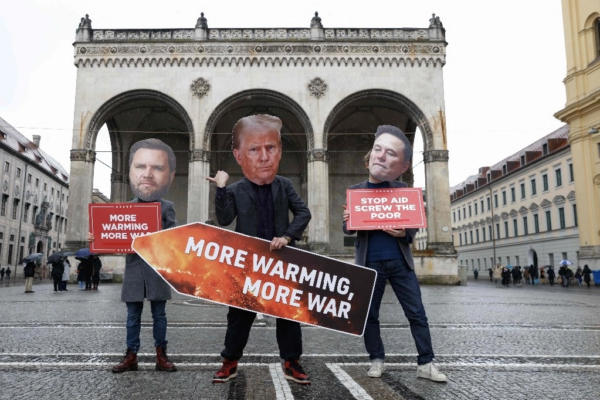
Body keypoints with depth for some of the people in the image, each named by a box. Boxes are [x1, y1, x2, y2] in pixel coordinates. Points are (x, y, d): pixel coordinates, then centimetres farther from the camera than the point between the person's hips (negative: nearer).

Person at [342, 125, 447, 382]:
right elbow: (348, 229, 6)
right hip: (370, 263, 0)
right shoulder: (355, 191, 3)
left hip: (400, 261, 0)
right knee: (369, 315, 7)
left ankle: (426, 363, 12)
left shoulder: (402, 189, 4)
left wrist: (404, 233, -16)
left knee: (417, 313, 2)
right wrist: (347, 222, -19)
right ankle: (377, 359, 23)